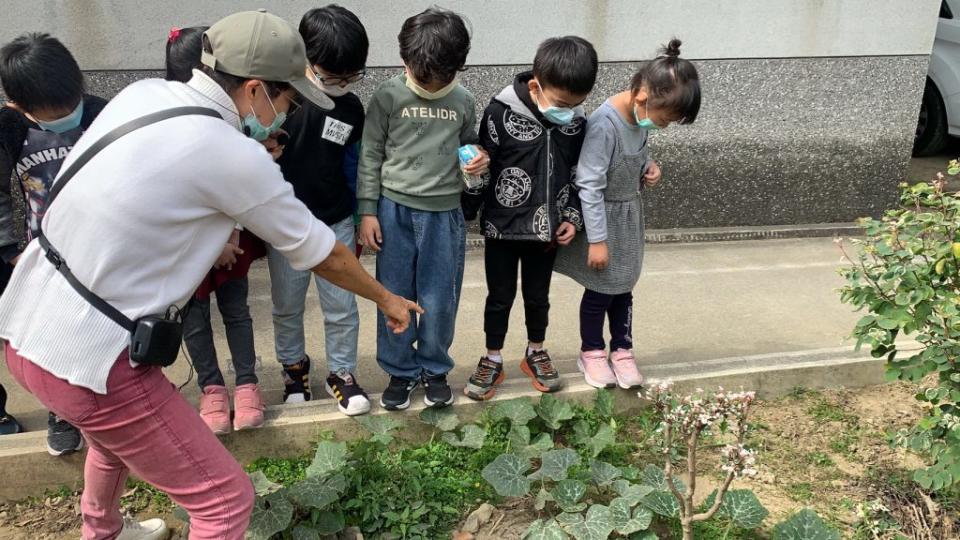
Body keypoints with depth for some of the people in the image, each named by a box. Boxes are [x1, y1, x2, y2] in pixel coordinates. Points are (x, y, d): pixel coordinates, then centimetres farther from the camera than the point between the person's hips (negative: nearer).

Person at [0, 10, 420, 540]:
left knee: (115, 431, 37)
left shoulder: (144, 93, 1)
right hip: (84, 357, -9)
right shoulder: (233, 157, -19)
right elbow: (324, 253, -5)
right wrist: (387, 300, 11)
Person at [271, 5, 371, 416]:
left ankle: (341, 373, 24)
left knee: (342, 308, 7)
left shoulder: (352, 107, -3)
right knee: (287, 307, 14)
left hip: (336, 224, 2)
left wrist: (358, 218, 13)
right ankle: (293, 366, 36)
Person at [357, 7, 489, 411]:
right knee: (395, 298, 7)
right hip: (395, 210, -1)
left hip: (445, 213, 1)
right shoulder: (388, 96, -4)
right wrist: (368, 211, -3)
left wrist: (479, 163, -5)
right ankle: (400, 371, 22)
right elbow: (370, 155, -1)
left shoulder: (464, 101, 2)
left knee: (440, 300, 6)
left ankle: (435, 370, 25)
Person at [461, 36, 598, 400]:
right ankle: (492, 361, 29)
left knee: (538, 296, 18)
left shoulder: (577, 123, -5)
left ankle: (535, 354, 39)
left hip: (547, 230, 3)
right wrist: (465, 215, -5)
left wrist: (572, 217, 1)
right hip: (502, 228, -3)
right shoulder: (502, 113, -18)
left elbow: (577, 175, 8)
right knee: (500, 297, 11)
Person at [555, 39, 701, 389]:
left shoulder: (642, 115, -6)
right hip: (603, 217, -7)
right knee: (600, 291, 7)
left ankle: (622, 350, 31)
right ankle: (592, 353, 27)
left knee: (623, 288, 16)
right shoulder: (605, 124, -29)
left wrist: (649, 166, -4)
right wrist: (597, 239, -22)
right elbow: (590, 186, -26)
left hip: (630, 215, 7)